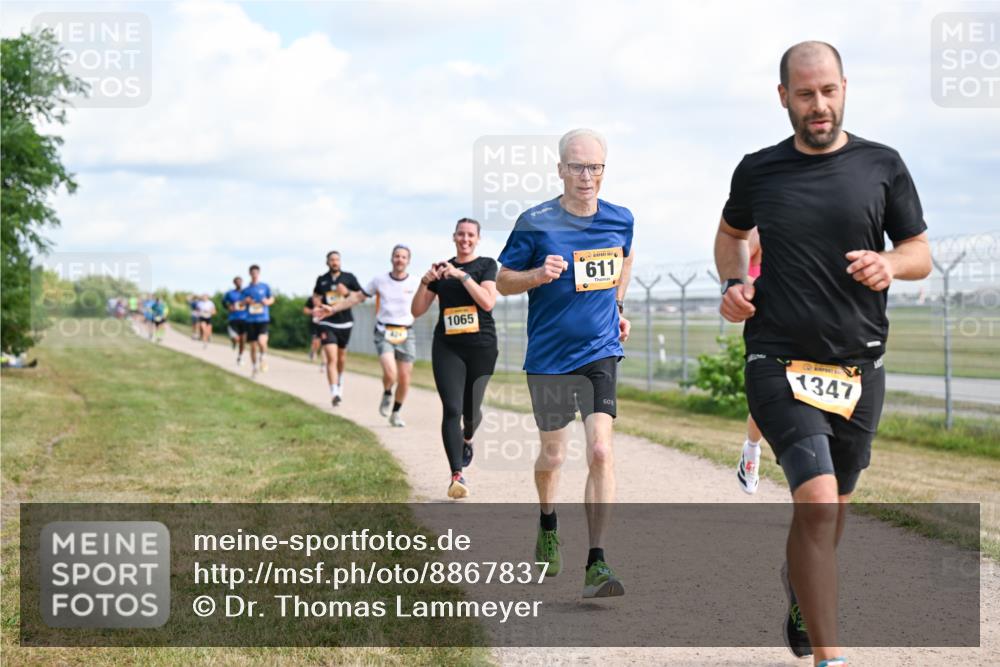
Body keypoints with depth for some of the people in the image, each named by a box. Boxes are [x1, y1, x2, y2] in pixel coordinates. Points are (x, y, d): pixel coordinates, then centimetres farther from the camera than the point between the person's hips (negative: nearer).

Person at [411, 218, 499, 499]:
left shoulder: (486, 265, 2)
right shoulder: (441, 268, 9)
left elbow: (488, 302, -15)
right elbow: (417, 311, 8)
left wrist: (461, 275, -20)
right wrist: (425, 281, -8)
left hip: (482, 347, -1)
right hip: (447, 347, 1)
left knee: (471, 410, 8)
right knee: (452, 409, -12)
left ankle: (467, 439, 45)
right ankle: (457, 475, -13)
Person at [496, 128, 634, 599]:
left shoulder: (620, 220, 1)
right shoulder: (535, 223, -9)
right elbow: (503, 281, -2)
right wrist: (539, 275, -20)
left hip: (601, 352, 1)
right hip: (549, 357, -1)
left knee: (600, 451, -14)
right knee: (552, 455, 11)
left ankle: (596, 565, -12)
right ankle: (548, 523, 44)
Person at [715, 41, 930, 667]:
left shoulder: (882, 165, 2)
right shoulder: (757, 171, 3)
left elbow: (921, 253, 8)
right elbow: (731, 233, 23)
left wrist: (889, 263, -15)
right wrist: (733, 283, 3)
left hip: (860, 366, 2)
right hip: (780, 362, -2)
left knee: (832, 507, 16)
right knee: (818, 502, -19)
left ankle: (800, 585, 49)